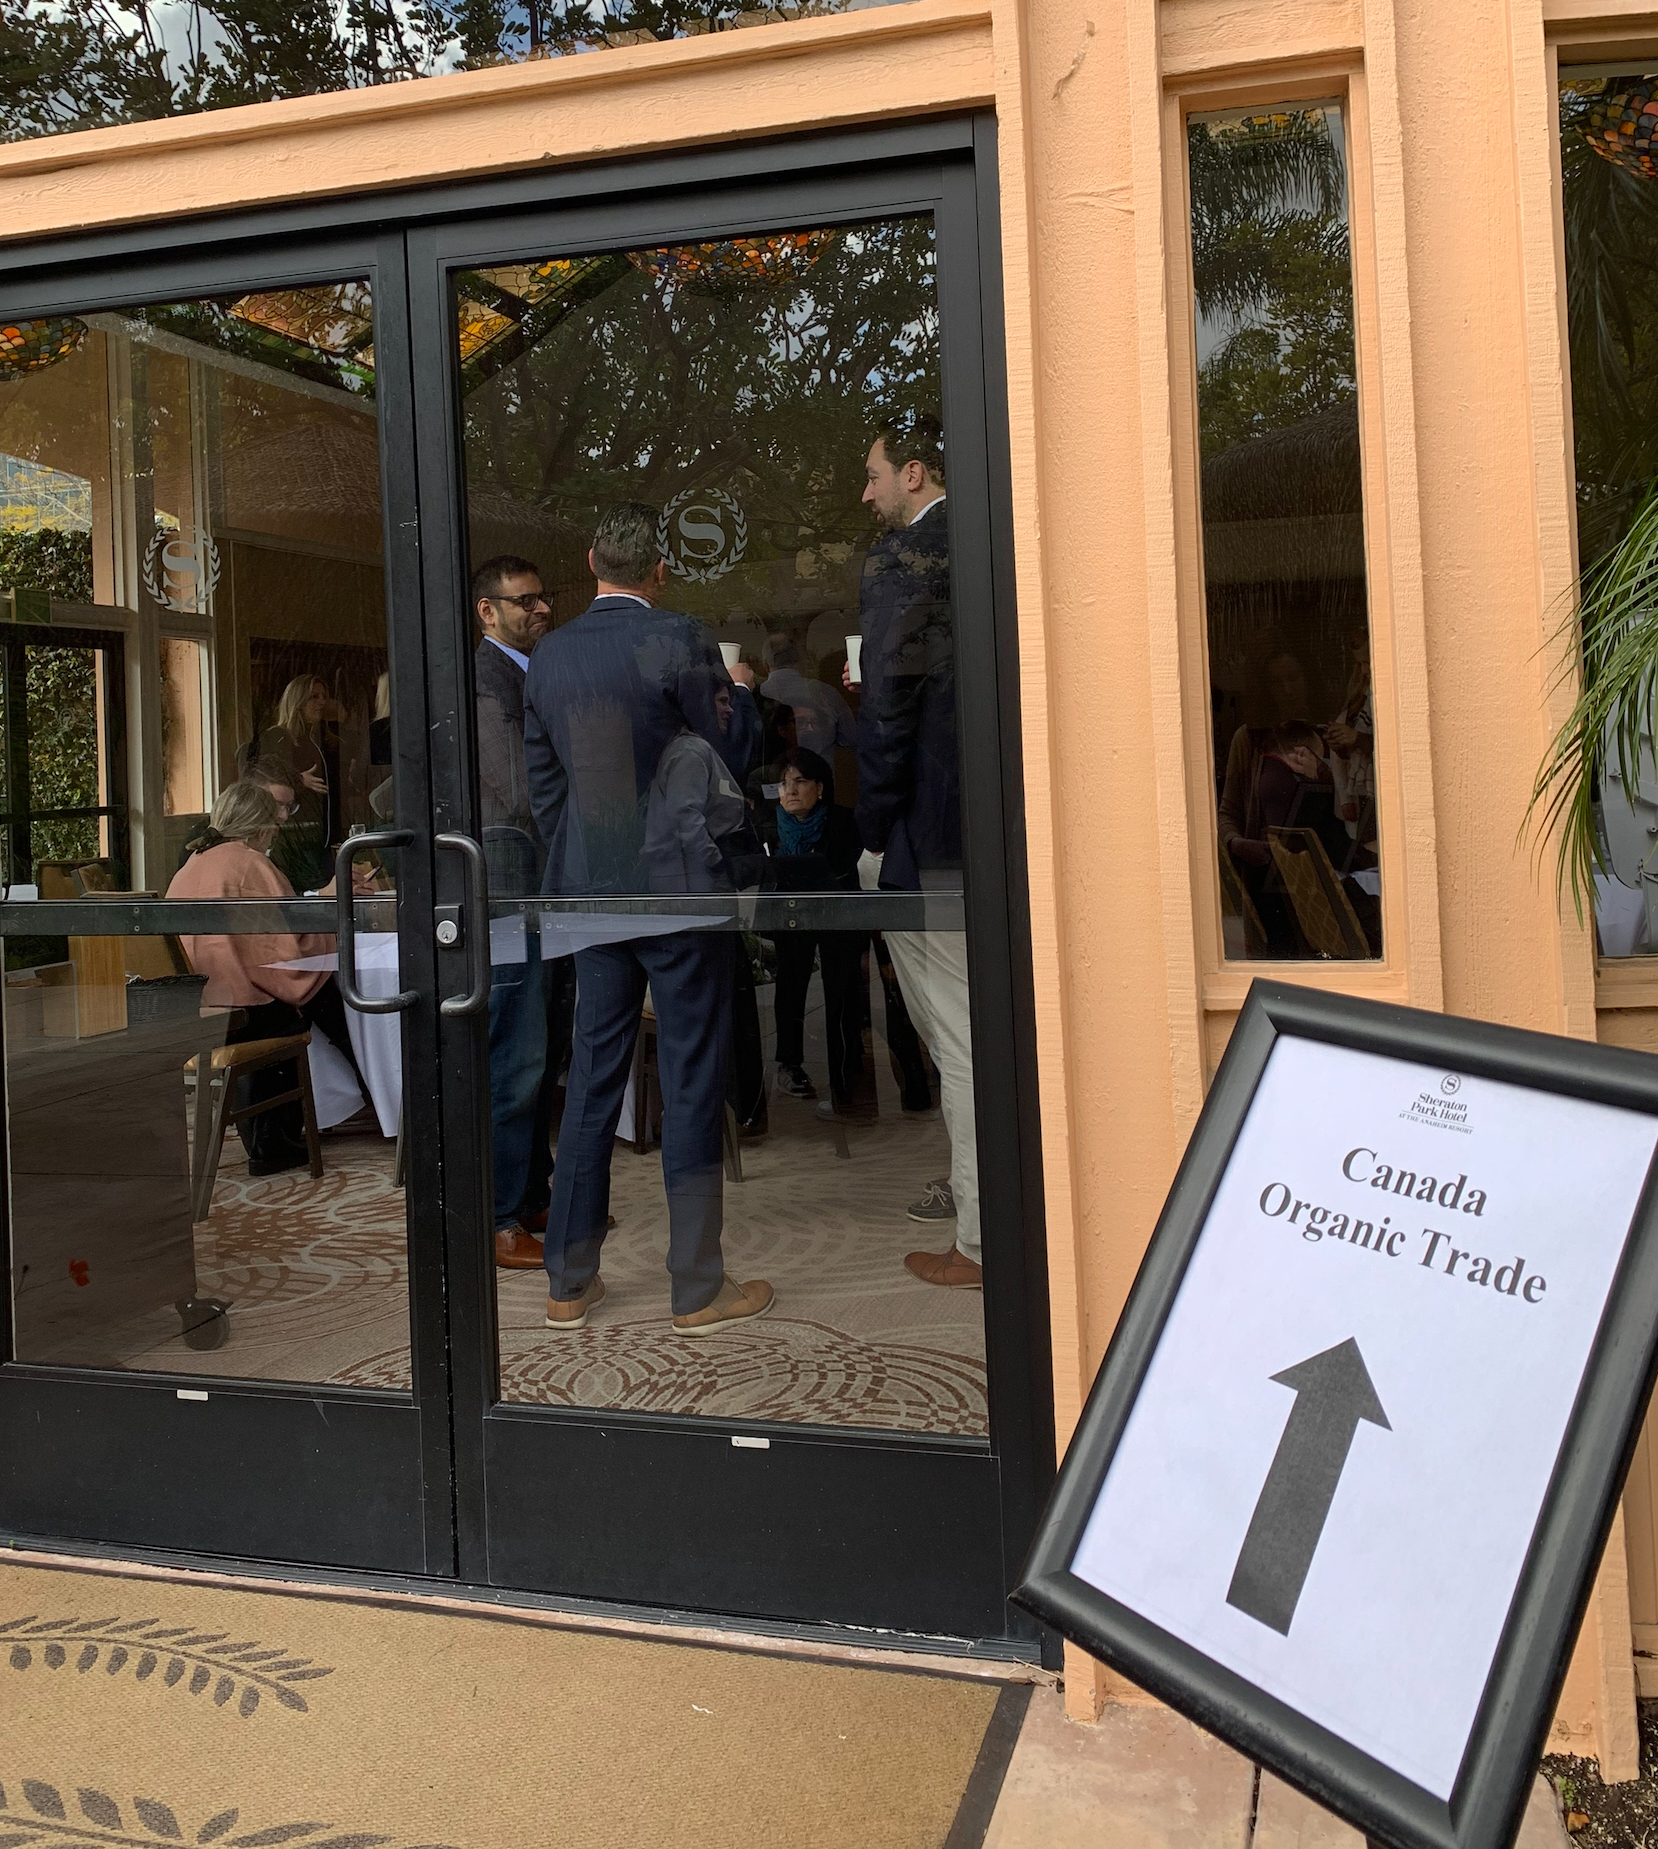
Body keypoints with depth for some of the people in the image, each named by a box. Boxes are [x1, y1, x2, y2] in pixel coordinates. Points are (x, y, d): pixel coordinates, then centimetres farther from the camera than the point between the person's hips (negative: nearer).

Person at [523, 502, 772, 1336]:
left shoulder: (548, 656, 7)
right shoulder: (678, 641, -10)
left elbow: (542, 784, 12)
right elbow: (725, 760, -6)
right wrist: (741, 694, 11)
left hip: (591, 891, 6)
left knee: (592, 1078, 12)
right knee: (692, 1081, 3)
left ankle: (569, 1282, 19)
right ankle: (698, 1289, 10)